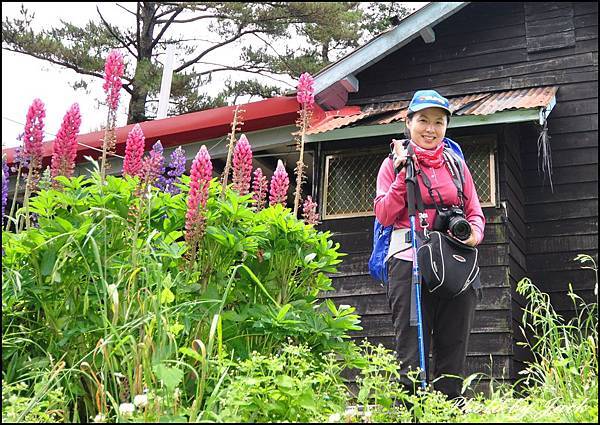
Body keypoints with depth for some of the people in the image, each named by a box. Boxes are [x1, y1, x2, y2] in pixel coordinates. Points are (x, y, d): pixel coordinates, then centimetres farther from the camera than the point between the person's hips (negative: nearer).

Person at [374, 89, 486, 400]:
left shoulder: (456, 164, 15)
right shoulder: (394, 163, 7)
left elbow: (475, 213, 16)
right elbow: (384, 216, -3)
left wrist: (475, 233, -6)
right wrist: (403, 174, -10)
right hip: (410, 262, -3)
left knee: (453, 353, 7)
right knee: (412, 356, -3)